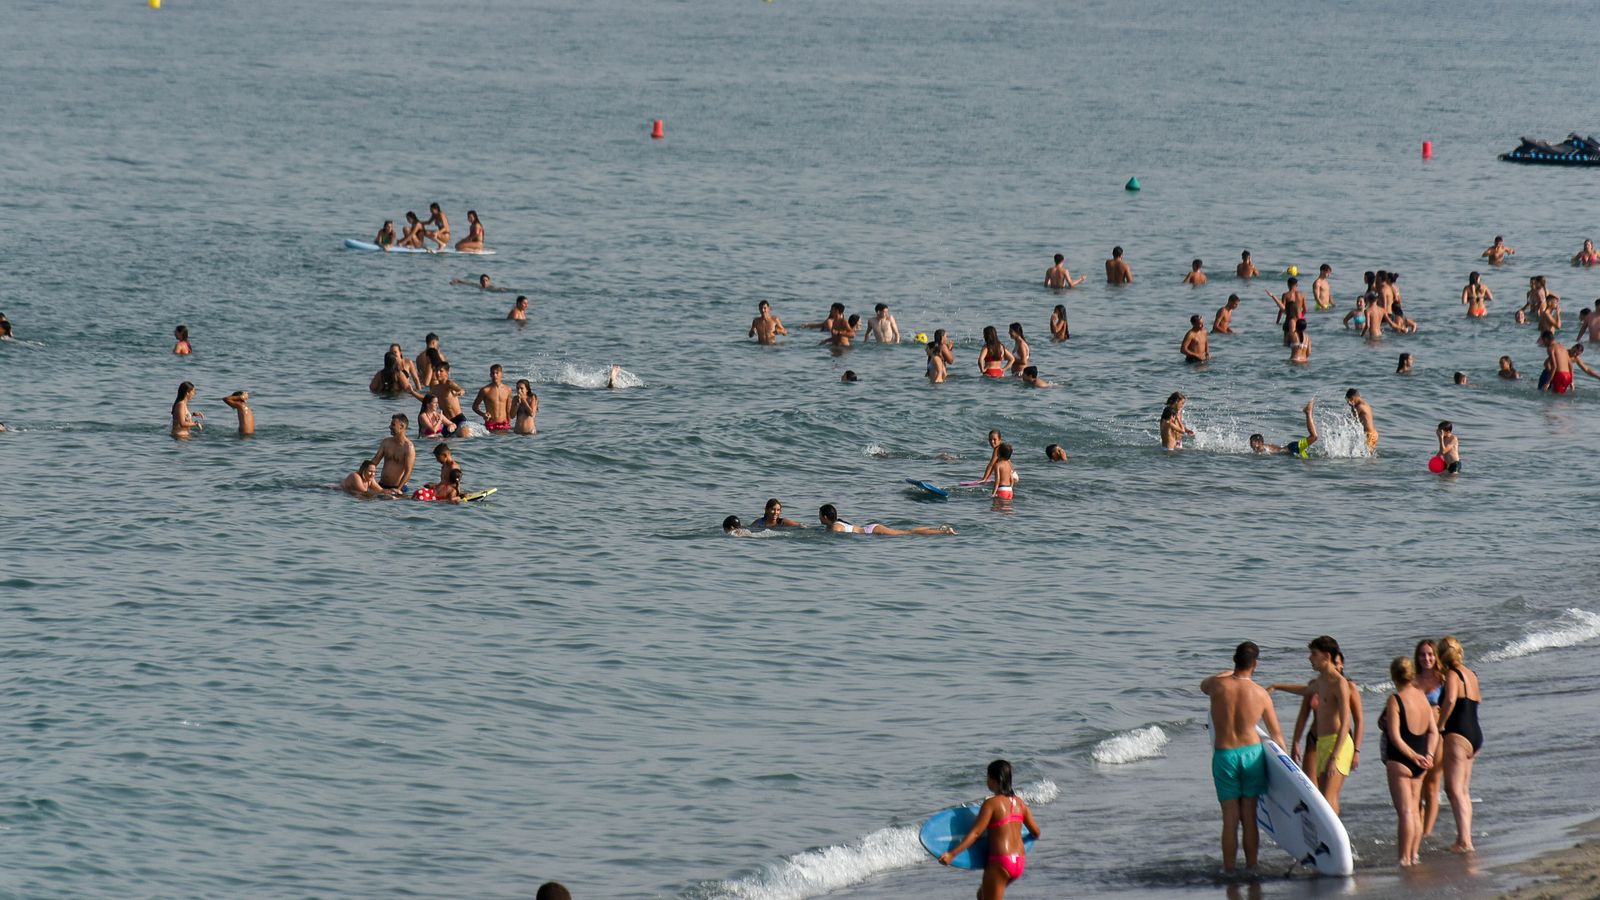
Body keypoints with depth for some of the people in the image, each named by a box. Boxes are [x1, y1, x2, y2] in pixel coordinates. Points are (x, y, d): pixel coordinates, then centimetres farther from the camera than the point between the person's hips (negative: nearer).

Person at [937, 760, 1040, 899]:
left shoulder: (991, 803, -11)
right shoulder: (1019, 803, 8)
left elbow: (975, 833, -18)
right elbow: (1036, 833, 13)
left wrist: (951, 854, -20)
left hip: (1000, 862, -8)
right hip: (1019, 862, 8)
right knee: (982, 896, 26)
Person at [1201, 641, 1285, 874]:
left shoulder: (1218, 686, -8)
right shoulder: (1261, 694, -5)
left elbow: (1203, 685, 20)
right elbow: (1276, 733, 6)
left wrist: (1228, 673, 36)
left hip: (1224, 756, -1)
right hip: (1252, 753, 1)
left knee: (1230, 818, 4)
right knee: (1249, 816, 8)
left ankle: (1229, 870, 6)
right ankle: (1251, 867, 11)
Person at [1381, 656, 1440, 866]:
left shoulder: (1395, 700, -13)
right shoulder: (1422, 697, 6)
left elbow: (1395, 736, -18)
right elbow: (1433, 731, 7)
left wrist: (1414, 756, -15)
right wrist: (1428, 755, -1)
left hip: (1400, 760, -7)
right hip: (1419, 763, 7)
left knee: (1405, 811, -8)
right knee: (1415, 810, 15)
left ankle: (1405, 857, -8)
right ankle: (1415, 854, 19)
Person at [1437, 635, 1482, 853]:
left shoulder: (1452, 675, -9)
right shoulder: (1471, 675, 15)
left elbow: (1450, 699, -28)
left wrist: (1440, 723, -16)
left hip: (1458, 735, -9)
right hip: (1476, 735, 9)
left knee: (1454, 789, -12)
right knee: (1463, 790, 16)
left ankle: (1465, 840, -23)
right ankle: (1464, 839, 18)